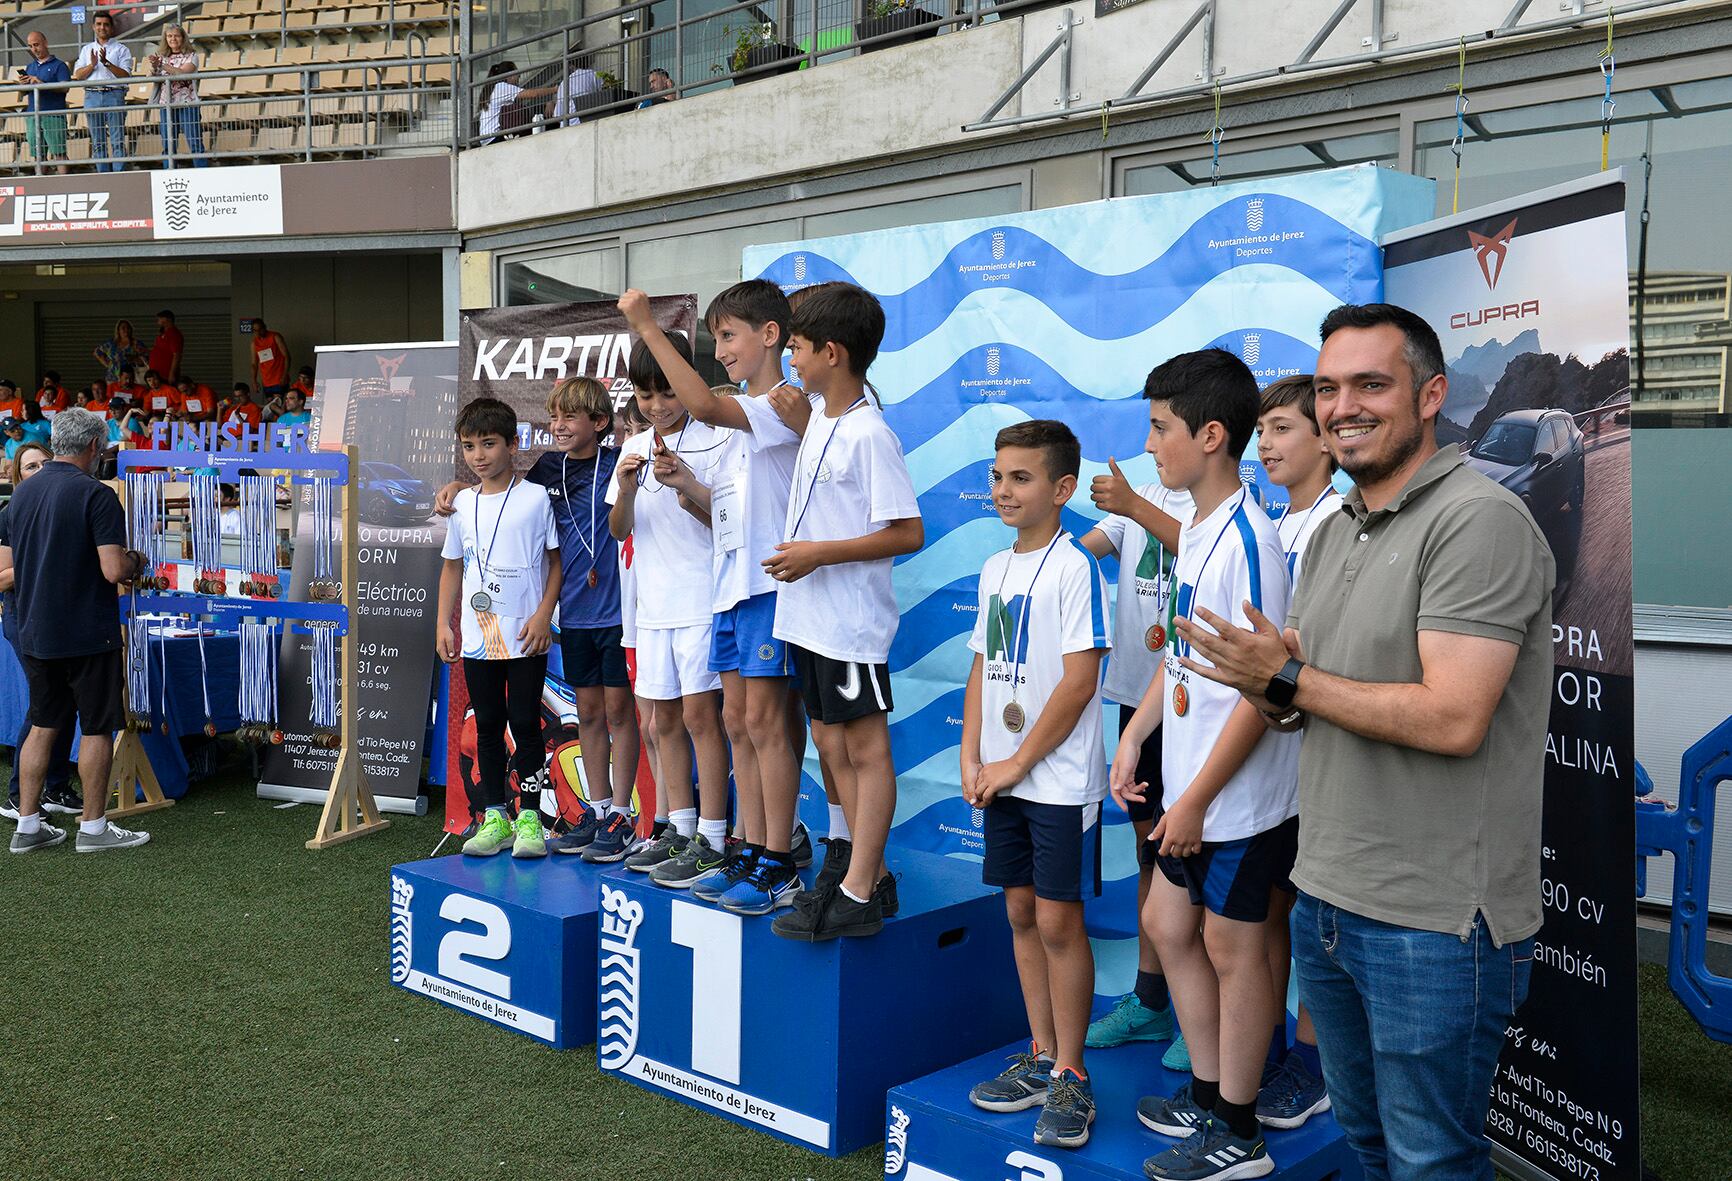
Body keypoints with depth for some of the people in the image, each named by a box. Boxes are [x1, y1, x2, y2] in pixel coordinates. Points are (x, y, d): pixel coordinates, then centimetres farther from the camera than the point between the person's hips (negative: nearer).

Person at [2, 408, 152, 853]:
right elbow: (114, 570, -21)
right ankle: (93, 826, 11)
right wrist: (136, 561, 0)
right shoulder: (96, 495, -14)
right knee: (97, 728, 4)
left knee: (43, 726, 15)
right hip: (87, 633, -7)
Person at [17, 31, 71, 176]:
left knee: (58, 153, -9)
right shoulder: (29, 67, 20)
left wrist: (41, 84, -22)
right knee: (37, 155, 6)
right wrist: (22, 84, -3)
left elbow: (65, 87, -12)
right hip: (33, 115, 6)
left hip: (53, 115, -6)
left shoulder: (59, 65, 2)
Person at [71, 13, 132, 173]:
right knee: (97, 142, 4)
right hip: (92, 96, 4)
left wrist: (106, 62, -15)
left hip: (114, 95, -4)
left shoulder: (121, 49, 8)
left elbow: (125, 75, -5)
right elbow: (77, 75, 11)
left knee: (118, 141, -9)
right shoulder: (86, 50, 19)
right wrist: (92, 65, -5)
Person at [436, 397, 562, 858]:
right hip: (477, 638, 5)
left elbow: (556, 559, -2)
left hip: (525, 637, -4)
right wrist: (444, 622, 11)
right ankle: (494, 817, 17)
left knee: (525, 724, -1)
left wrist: (544, 614, -12)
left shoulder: (536, 497, -4)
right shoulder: (464, 503, 10)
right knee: (488, 726, 9)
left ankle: (529, 818, 7)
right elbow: (453, 565, 17)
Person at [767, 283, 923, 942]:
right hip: (809, 615, 10)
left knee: (866, 750, -1)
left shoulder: (869, 435, -17)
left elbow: (908, 533, -19)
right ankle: (871, 878, 23)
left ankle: (858, 898, 4)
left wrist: (820, 554, -20)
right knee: (833, 747, 13)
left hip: (851, 620, -10)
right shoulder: (820, 419, 10)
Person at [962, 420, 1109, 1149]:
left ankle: (1069, 1080, 11)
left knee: (1057, 921, -2)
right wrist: (971, 761, 4)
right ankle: (1042, 1058, 26)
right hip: (1001, 779, 7)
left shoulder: (1074, 568, -12)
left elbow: (1079, 682, -16)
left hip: (1058, 781, -7)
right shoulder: (995, 569, 11)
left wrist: (1015, 764, -12)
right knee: (1021, 913, 13)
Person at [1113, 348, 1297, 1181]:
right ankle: (1208, 1092, 35)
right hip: (1192, 784, 9)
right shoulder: (1195, 528, 7)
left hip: (1239, 794, -9)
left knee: (1230, 944, 4)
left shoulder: (1246, 540, -22)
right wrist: (1134, 736, 12)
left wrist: (1196, 798, -20)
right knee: (1168, 922, 18)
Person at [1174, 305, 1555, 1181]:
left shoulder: (1480, 520, -16)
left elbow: (1452, 720, -25)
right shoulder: (1332, 533, 12)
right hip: (1325, 897, 8)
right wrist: (1269, 690, -8)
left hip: (1434, 921, -8)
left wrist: (1288, 680, -16)